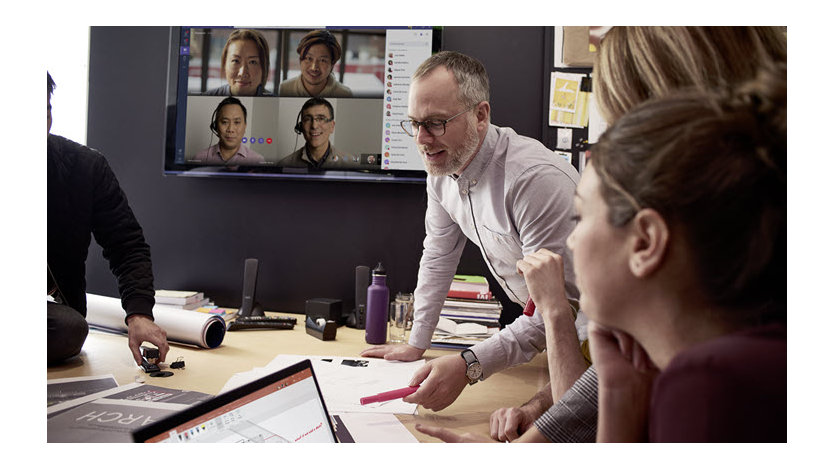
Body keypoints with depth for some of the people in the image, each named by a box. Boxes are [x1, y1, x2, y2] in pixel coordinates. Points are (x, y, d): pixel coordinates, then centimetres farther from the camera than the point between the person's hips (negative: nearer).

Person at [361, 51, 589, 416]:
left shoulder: (536, 179, -31)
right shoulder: (441, 170, -4)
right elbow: (438, 258, 9)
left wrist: (469, 366, -40)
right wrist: (416, 344, 11)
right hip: (536, 322, 7)